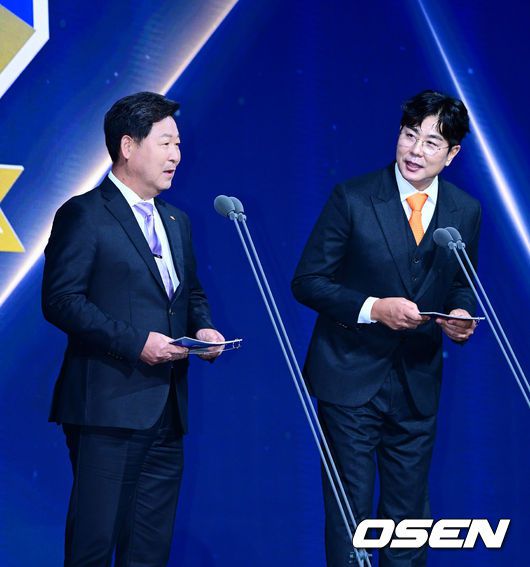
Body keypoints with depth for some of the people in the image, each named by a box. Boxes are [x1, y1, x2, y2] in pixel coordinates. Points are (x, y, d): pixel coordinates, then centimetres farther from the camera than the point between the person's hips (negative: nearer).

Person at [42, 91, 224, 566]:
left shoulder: (176, 221, 19)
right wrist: (134, 342, -20)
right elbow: (61, 300, -14)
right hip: (109, 407, -8)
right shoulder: (84, 215, -6)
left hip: (167, 410, 8)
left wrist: (203, 327, 5)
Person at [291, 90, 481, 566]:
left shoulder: (465, 211, 2)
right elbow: (308, 282, -8)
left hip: (418, 385, 3)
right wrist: (373, 308, -21)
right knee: (349, 508, 1)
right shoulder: (353, 199, -9)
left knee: (409, 512, 12)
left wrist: (461, 315, -8)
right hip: (350, 379, -3)